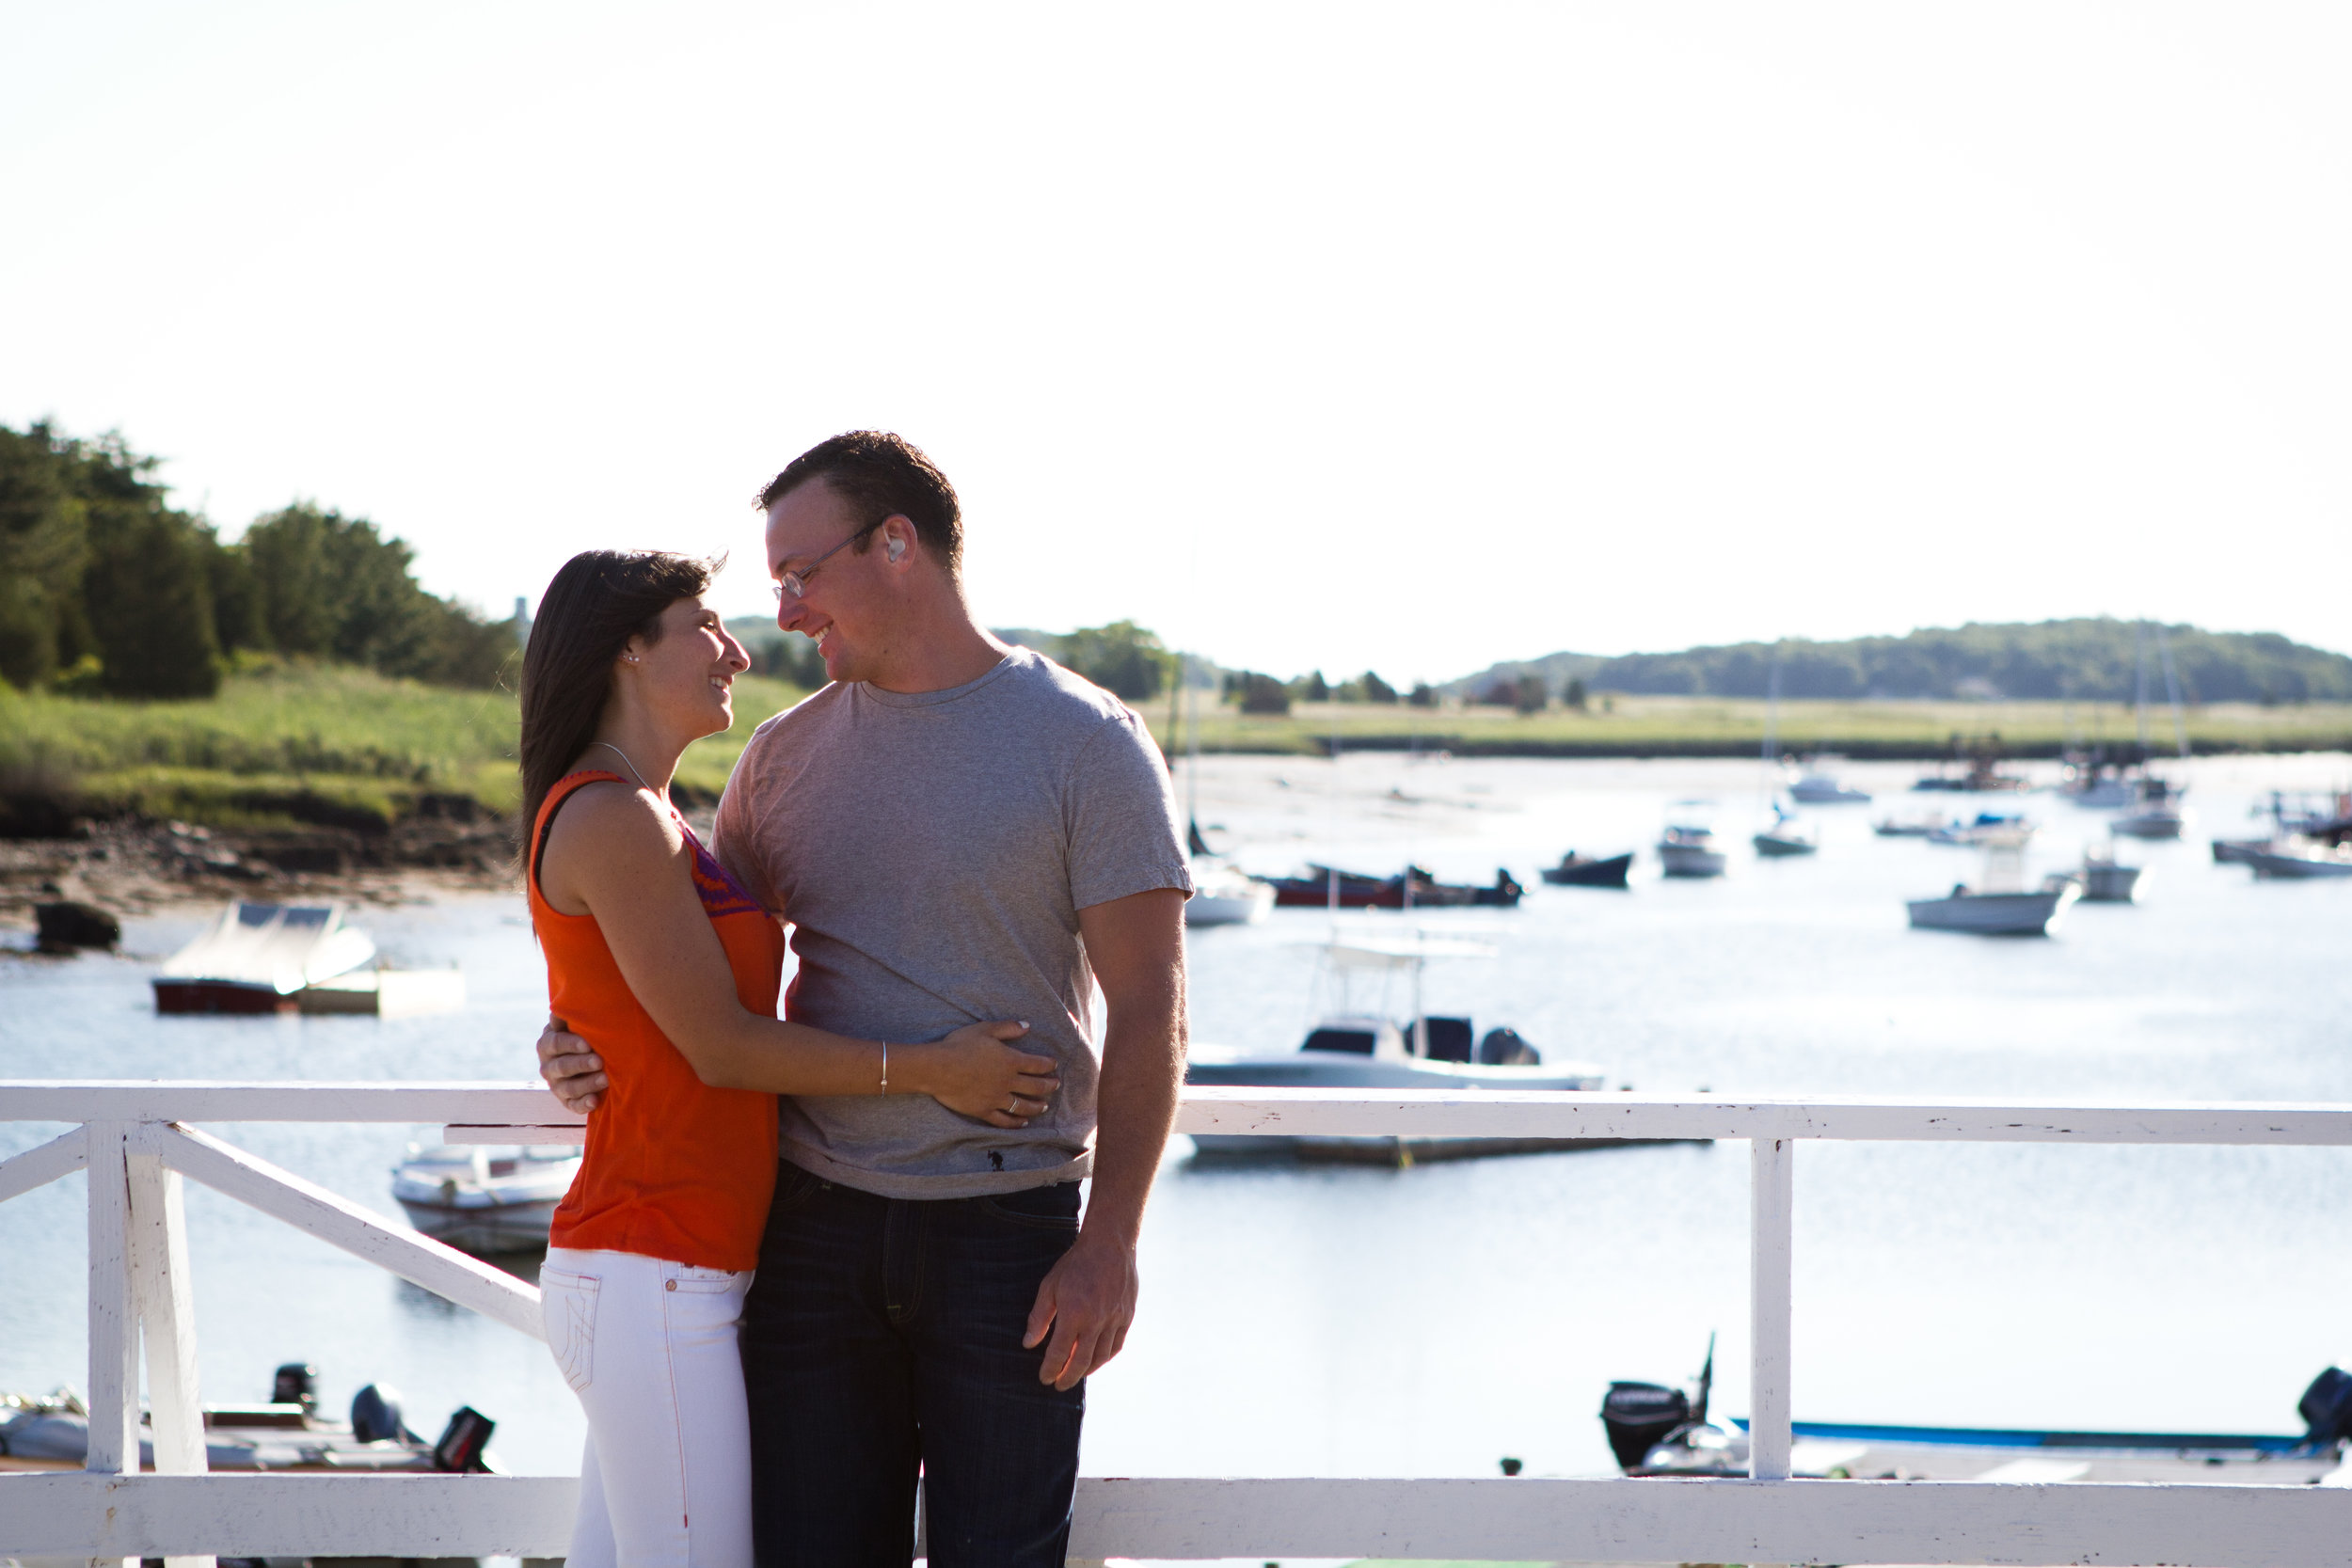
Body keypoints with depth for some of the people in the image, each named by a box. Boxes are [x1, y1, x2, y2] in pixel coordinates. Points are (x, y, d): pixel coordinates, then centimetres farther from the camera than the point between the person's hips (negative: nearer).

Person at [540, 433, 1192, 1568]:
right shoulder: (785, 757, 9)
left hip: (1005, 1229, -4)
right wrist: (591, 1053, -4)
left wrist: (1109, 1245, -14)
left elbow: (1148, 1016, -7)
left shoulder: (1084, 742, -5)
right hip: (816, 1222, 4)